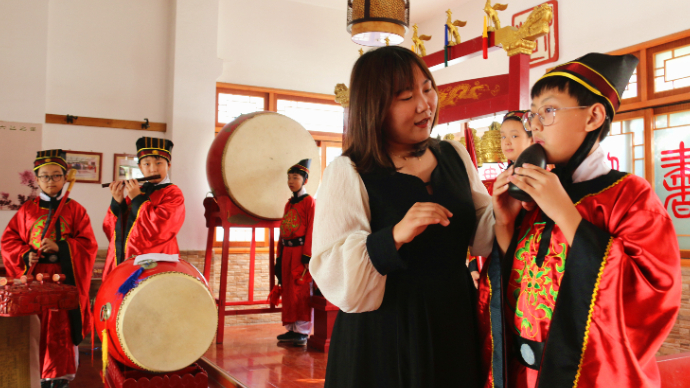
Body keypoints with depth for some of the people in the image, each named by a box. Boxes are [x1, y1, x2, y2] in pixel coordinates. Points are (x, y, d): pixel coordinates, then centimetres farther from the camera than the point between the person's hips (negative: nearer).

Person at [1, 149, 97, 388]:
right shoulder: (27, 210, 10)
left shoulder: (74, 209, 4)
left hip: (64, 278, -2)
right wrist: (24, 255, -8)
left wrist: (60, 247, -16)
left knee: (62, 327, -1)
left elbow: (89, 244, -2)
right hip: (33, 277, 2)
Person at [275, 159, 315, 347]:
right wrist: (280, 255, 14)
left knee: (302, 292, -4)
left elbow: (311, 230, -11)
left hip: (301, 252, -7)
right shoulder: (289, 204, 17)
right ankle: (292, 329, 18)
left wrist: (307, 256, -17)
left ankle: (302, 331, 3)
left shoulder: (310, 202, -5)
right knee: (288, 291, 10)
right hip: (287, 253, 7)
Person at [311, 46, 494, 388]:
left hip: (455, 331, 5)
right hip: (384, 341, -5)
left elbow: (482, 237, 9)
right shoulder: (348, 174, -12)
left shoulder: (454, 155, 5)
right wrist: (394, 236, -32)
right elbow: (334, 277, -19)